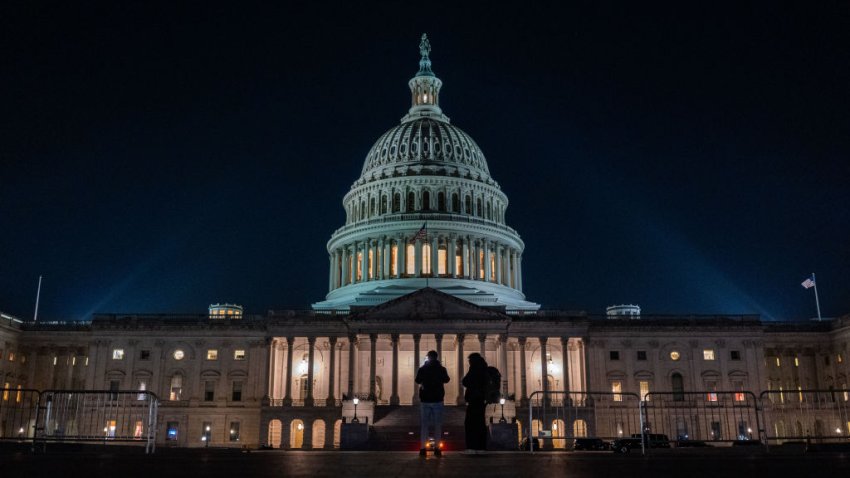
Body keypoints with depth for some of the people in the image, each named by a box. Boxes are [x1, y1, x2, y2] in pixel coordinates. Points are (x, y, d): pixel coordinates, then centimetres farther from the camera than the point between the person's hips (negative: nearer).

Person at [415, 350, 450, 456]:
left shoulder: (422, 369, -3)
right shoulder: (441, 369, -3)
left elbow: (417, 381, 13)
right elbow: (446, 380, 15)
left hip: (425, 400, 0)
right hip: (438, 399, 0)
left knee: (424, 424, 5)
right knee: (438, 425, 5)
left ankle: (423, 448, 1)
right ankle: (437, 448, 2)